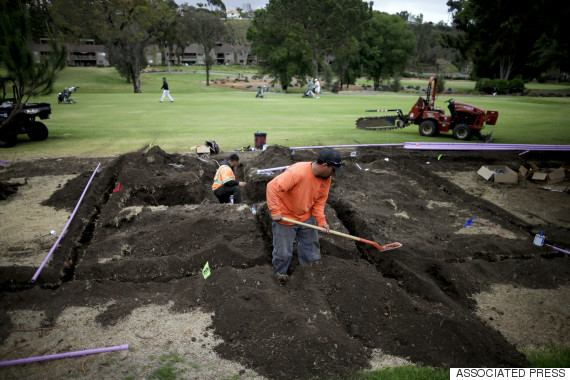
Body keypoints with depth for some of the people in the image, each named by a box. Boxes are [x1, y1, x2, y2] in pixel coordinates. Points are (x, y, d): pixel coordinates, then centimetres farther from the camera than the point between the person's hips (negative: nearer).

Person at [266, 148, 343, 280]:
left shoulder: (326, 177, -9)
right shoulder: (297, 172, -34)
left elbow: (320, 201, 0)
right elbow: (272, 187, -34)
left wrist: (321, 221, -11)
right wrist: (275, 211, -31)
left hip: (307, 217, 6)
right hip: (285, 218, -6)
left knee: (311, 247, 17)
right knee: (283, 251, 7)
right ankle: (281, 273, 35)